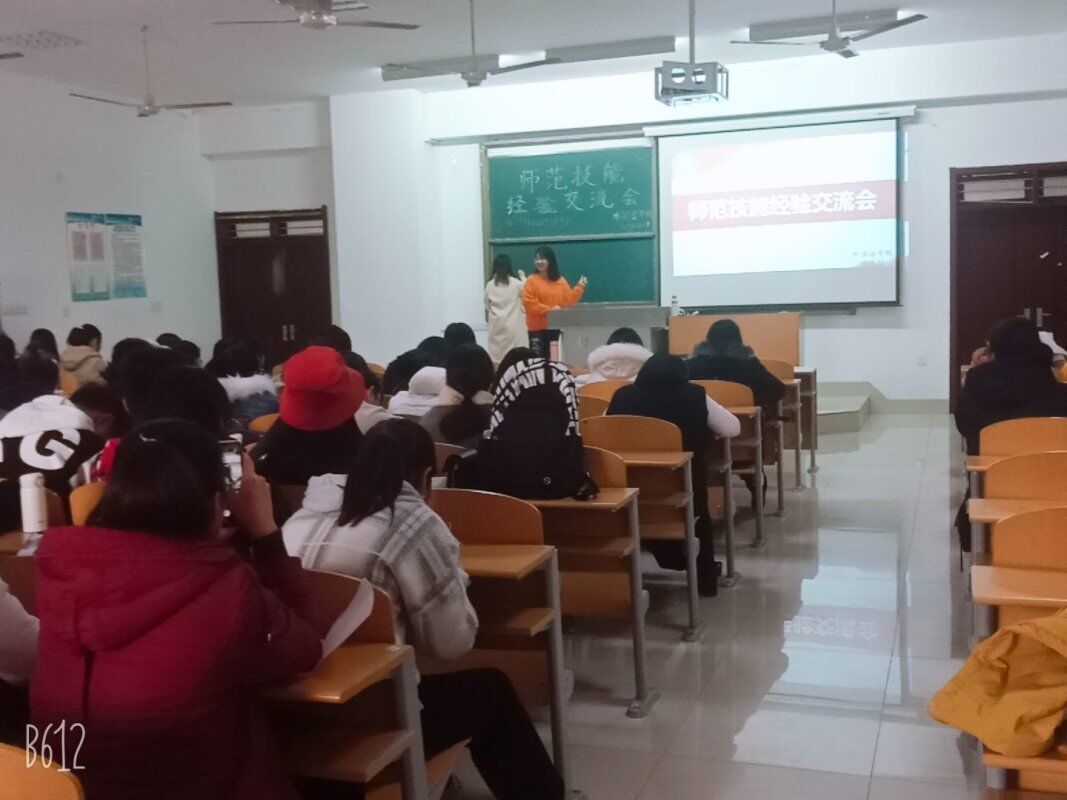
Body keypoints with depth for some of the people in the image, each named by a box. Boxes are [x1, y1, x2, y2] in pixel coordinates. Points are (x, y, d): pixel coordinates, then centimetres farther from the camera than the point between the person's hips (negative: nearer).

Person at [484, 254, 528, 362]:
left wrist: (488, 323, 19)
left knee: (496, 356, 3)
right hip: (513, 325, -2)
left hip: (496, 326, 2)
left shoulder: (490, 285, 1)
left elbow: (487, 308, 6)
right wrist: (523, 278, 22)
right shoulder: (516, 283, -6)